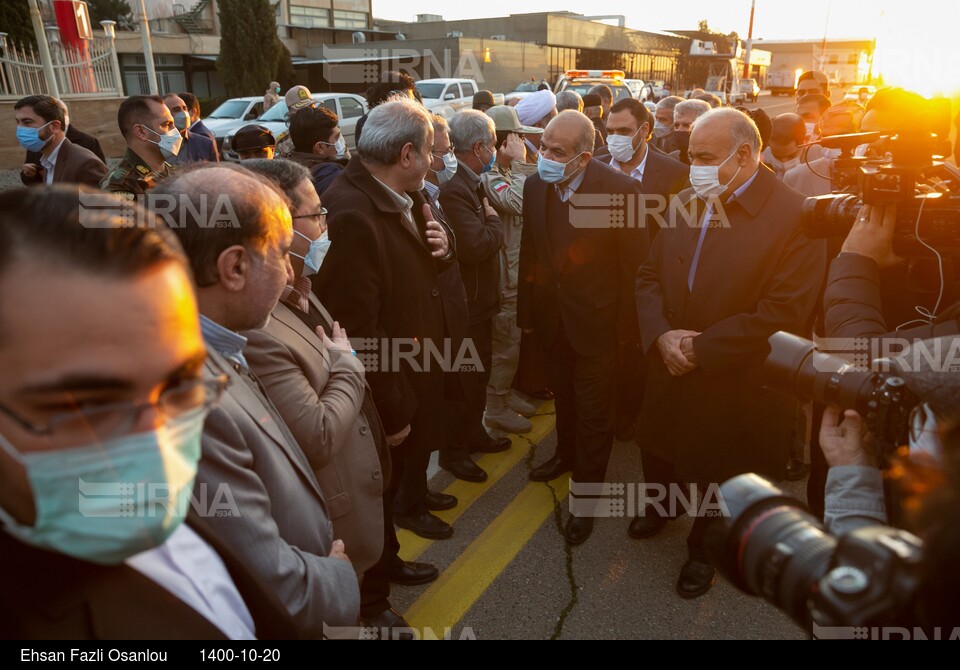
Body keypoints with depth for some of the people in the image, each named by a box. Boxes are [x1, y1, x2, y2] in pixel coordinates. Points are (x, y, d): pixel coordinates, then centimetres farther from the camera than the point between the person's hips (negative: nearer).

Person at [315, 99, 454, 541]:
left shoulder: (404, 197, -1)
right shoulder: (351, 214, -31)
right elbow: (357, 329, -31)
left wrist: (440, 249, -10)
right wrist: (392, 411, -23)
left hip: (420, 366, 9)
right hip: (388, 385, -9)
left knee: (420, 441, 30)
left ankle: (412, 500, 57)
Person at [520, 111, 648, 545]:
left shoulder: (619, 190, -19)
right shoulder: (535, 185, -5)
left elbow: (635, 264, -14)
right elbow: (529, 253, 3)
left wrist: (627, 326, -11)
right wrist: (526, 312, 6)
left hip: (596, 320, -4)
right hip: (552, 318, 5)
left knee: (593, 410, 8)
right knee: (564, 395, 24)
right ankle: (566, 453, 50)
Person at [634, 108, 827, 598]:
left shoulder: (795, 216, -18)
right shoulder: (686, 203, 0)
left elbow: (784, 314, -23)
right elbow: (649, 276, 2)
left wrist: (699, 347, -21)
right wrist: (662, 335, -15)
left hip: (734, 385, -5)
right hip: (670, 370, 5)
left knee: (717, 470, 17)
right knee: (657, 447, 24)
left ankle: (703, 549, 46)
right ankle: (659, 506, 57)